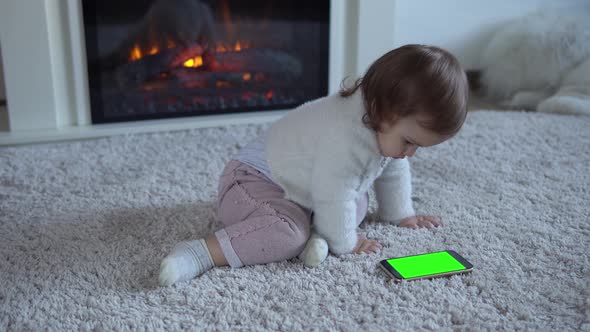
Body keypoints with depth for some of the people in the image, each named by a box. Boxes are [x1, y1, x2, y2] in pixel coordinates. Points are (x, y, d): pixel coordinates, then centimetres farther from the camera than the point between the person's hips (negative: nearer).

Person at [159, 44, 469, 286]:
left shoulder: (386, 124, -3)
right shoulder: (346, 137, -35)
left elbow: (393, 171, 15)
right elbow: (334, 197, -31)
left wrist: (400, 213, 22)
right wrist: (344, 242, -16)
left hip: (292, 184, 10)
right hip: (251, 181, -10)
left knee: (358, 201, 9)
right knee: (289, 232, -35)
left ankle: (312, 232, -10)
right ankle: (200, 253, -33)